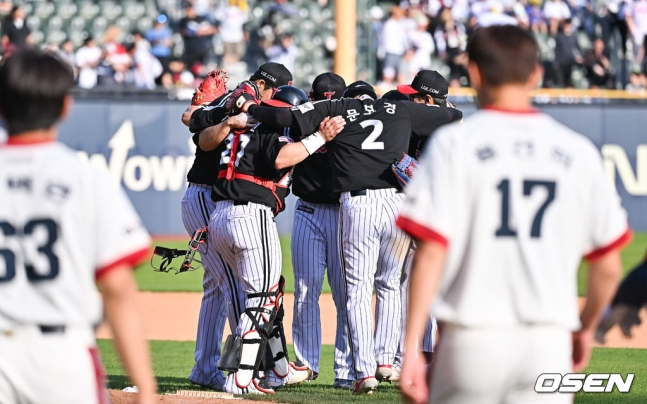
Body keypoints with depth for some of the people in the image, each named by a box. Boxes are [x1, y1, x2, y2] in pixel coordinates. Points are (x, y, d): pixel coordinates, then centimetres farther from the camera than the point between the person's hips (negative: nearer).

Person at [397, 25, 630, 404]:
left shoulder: (454, 144, -2)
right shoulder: (578, 152, 6)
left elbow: (431, 253, -10)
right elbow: (609, 268, 9)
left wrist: (412, 348, -9)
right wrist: (586, 329, 27)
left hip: (475, 340, -2)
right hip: (550, 343, 2)